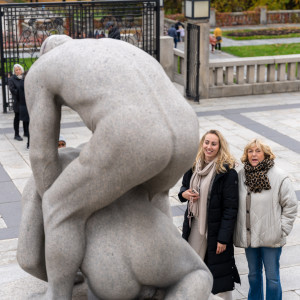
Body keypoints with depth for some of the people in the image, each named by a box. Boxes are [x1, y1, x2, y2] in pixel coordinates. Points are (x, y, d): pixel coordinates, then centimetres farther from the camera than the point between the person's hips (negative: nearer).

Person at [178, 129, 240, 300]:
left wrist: (223, 238, -18)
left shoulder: (227, 171, -16)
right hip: (194, 224, 6)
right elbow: (185, 186, 21)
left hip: (215, 228, -6)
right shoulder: (194, 166, 3)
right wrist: (184, 193, -5)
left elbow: (231, 207, -16)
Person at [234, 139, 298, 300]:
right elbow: (235, 204, 11)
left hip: (271, 238, -4)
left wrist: (282, 230, -7)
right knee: (253, 274, 19)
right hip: (248, 236, 4)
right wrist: (240, 230, 6)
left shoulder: (279, 177, -10)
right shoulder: (241, 176, 1)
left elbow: (290, 206, -4)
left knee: (272, 277, 4)